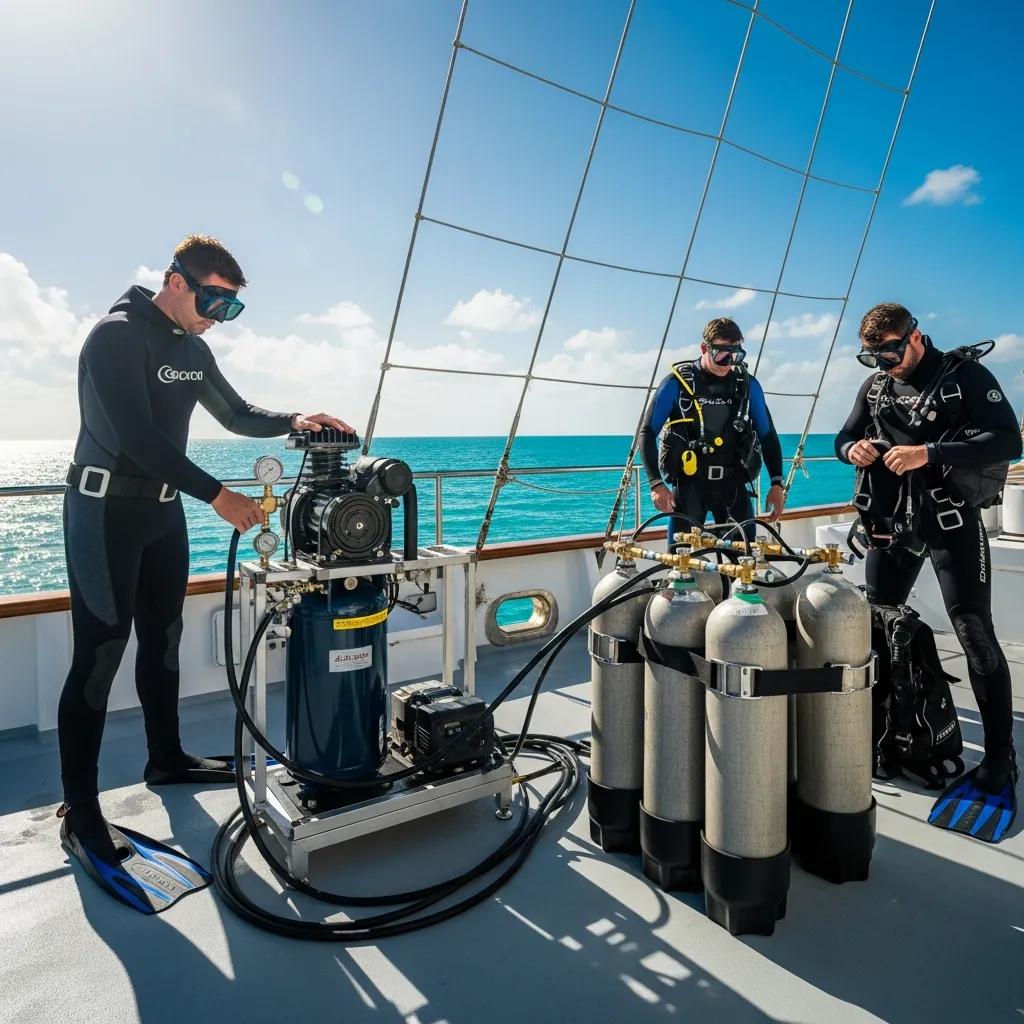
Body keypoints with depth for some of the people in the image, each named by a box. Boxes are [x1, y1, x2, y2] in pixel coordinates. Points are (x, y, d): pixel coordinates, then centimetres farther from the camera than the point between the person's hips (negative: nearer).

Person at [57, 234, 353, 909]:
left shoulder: (194, 350, 9)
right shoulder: (118, 335, -16)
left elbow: (237, 413, 17)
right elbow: (137, 435, -24)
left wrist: (295, 421, -2)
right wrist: (218, 495, -27)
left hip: (163, 508, 8)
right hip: (106, 510, -8)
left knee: (163, 640, 14)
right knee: (98, 657, -7)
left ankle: (167, 759, 29)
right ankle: (80, 814, 2)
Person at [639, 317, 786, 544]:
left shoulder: (747, 384, 5)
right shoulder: (677, 383, -5)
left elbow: (767, 435, 12)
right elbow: (647, 433, -4)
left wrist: (777, 483, 2)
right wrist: (656, 484, -15)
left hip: (733, 484, 3)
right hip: (689, 483, -2)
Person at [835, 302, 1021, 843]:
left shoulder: (966, 375, -8)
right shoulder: (875, 386, 7)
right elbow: (844, 438, 14)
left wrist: (929, 453, -29)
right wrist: (854, 449, -11)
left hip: (951, 521, -5)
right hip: (892, 522, 6)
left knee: (973, 631, -6)